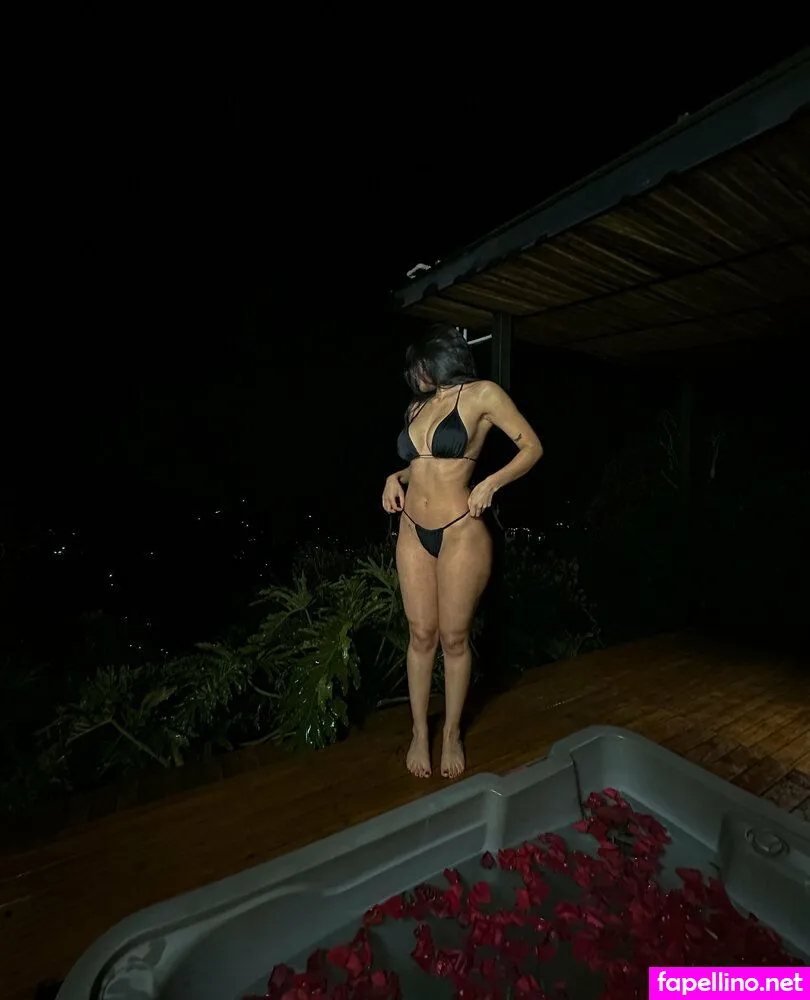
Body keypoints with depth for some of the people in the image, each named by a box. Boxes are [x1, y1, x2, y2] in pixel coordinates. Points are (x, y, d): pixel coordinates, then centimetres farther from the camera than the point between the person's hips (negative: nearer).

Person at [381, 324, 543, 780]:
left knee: (454, 637, 8)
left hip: (460, 534, -5)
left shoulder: (481, 394, -4)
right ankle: (420, 732, 30)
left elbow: (533, 447, -3)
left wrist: (490, 483, -17)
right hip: (413, 533, 5)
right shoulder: (416, 407, 13)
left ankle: (452, 734, 31)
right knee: (421, 635, 12)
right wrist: (396, 477, 5)